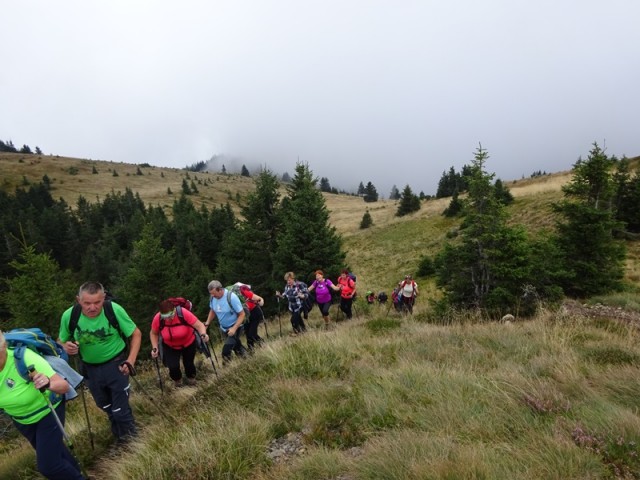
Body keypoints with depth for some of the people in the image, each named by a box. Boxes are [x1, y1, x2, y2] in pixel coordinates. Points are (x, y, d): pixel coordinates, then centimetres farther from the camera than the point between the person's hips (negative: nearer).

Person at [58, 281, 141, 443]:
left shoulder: (114, 309, -25)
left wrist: (131, 360, -21)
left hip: (116, 365, -3)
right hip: (90, 368, 4)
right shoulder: (69, 315, -19)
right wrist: (66, 347, -23)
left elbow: (136, 334, -13)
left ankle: (131, 440, 30)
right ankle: (119, 437, 51)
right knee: (106, 408, 24)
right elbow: (61, 341, 0)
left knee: (121, 410, 2)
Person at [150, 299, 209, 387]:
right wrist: (154, 348, -17)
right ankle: (177, 379, 28)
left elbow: (199, 325, -33)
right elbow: (153, 333, -7)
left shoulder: (183, 313, -36)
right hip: (170, 346, 1)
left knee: (188, 363, 13)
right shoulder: (157, 318, -28)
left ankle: (190, 377, 50)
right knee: (173, 366, -10)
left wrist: (203, 334, -52)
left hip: (189, 343, -1)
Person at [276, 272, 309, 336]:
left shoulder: (300, 285, -18)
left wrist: (302, 296, -36)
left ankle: (296, 331, 14)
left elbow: (307, 294, -16)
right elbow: (284, 296, 9)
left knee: (293, 319, -11)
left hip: (299, 306, -6)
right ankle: (303, 329, 43)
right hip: (292, 307, 6)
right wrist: (279, 295, -11)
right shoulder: (287, 286, 1)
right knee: (298, 318, 20)